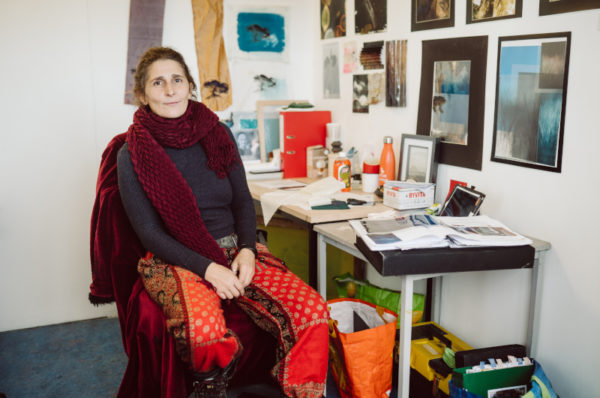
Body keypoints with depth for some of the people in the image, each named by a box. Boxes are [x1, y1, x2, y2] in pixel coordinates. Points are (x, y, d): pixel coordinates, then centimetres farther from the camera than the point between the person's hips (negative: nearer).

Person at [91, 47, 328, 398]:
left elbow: (243, 201, 11)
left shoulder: (218, 134, 7)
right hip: (175, 261, -3)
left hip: (236, 250, 4)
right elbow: (149, 234, -6)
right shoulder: (132, 155, -3)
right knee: (206, 331, -36)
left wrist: (247, 250, -8)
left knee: (313, 311, -21)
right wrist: (208, 268, -18)